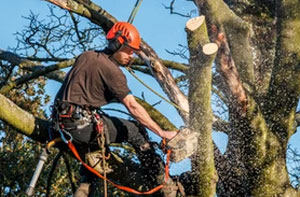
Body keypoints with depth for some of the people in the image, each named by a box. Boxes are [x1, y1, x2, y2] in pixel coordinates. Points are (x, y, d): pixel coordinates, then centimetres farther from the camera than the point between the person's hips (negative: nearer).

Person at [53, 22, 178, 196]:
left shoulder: (86, 56, 13)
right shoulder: (112, 70, -9)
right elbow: (133, 107, -12)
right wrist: (162, 133, -10)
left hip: (61, 121, 8)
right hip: (82, 125, -8)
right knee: (135, 131, 2)